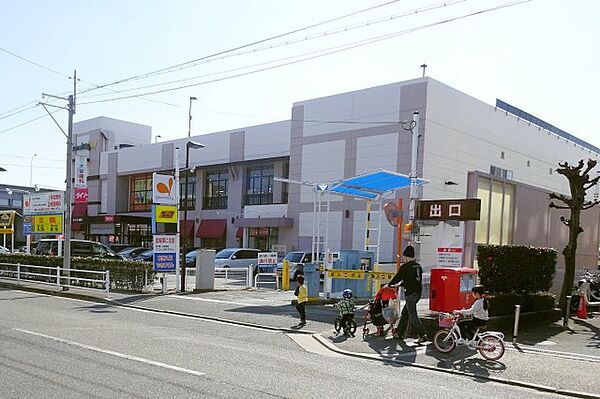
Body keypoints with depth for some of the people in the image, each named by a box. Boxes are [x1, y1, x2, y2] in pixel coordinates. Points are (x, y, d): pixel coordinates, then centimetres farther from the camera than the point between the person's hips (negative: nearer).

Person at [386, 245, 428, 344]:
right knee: (404, 313, 18)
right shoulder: (418, 266, 13)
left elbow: (397, 278, -4)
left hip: (410, 294, -8)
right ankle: (400, 333, 26)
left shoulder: (405, 267, -11)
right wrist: (400, 285, 30)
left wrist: (389, 285, 14)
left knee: (413, 316, -5)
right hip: (418, 293, 9)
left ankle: (422, 336, -9)